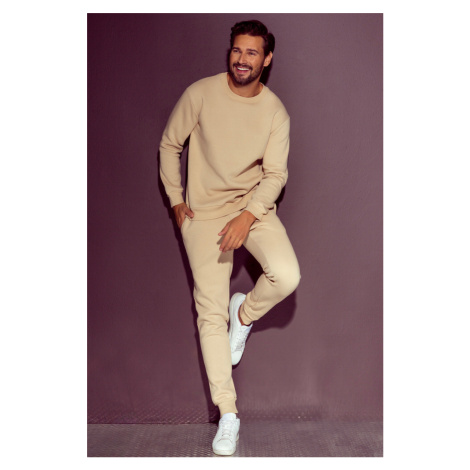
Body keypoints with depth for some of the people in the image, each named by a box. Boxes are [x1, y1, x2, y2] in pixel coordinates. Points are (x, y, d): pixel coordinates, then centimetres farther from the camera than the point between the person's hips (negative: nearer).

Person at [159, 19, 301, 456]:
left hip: (254, 207, 1)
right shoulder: (200, 93, -6)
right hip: (203, 212, -1)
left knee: (287, 276, -26)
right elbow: (169, 145, 5)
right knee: (210, 310, -6)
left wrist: (247, 217, -21)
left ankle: (245, 312, 10)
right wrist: (175, 199, 1)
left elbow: (275, 174, -6)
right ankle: (228, 412, 5)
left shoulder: (276, 112, -3)